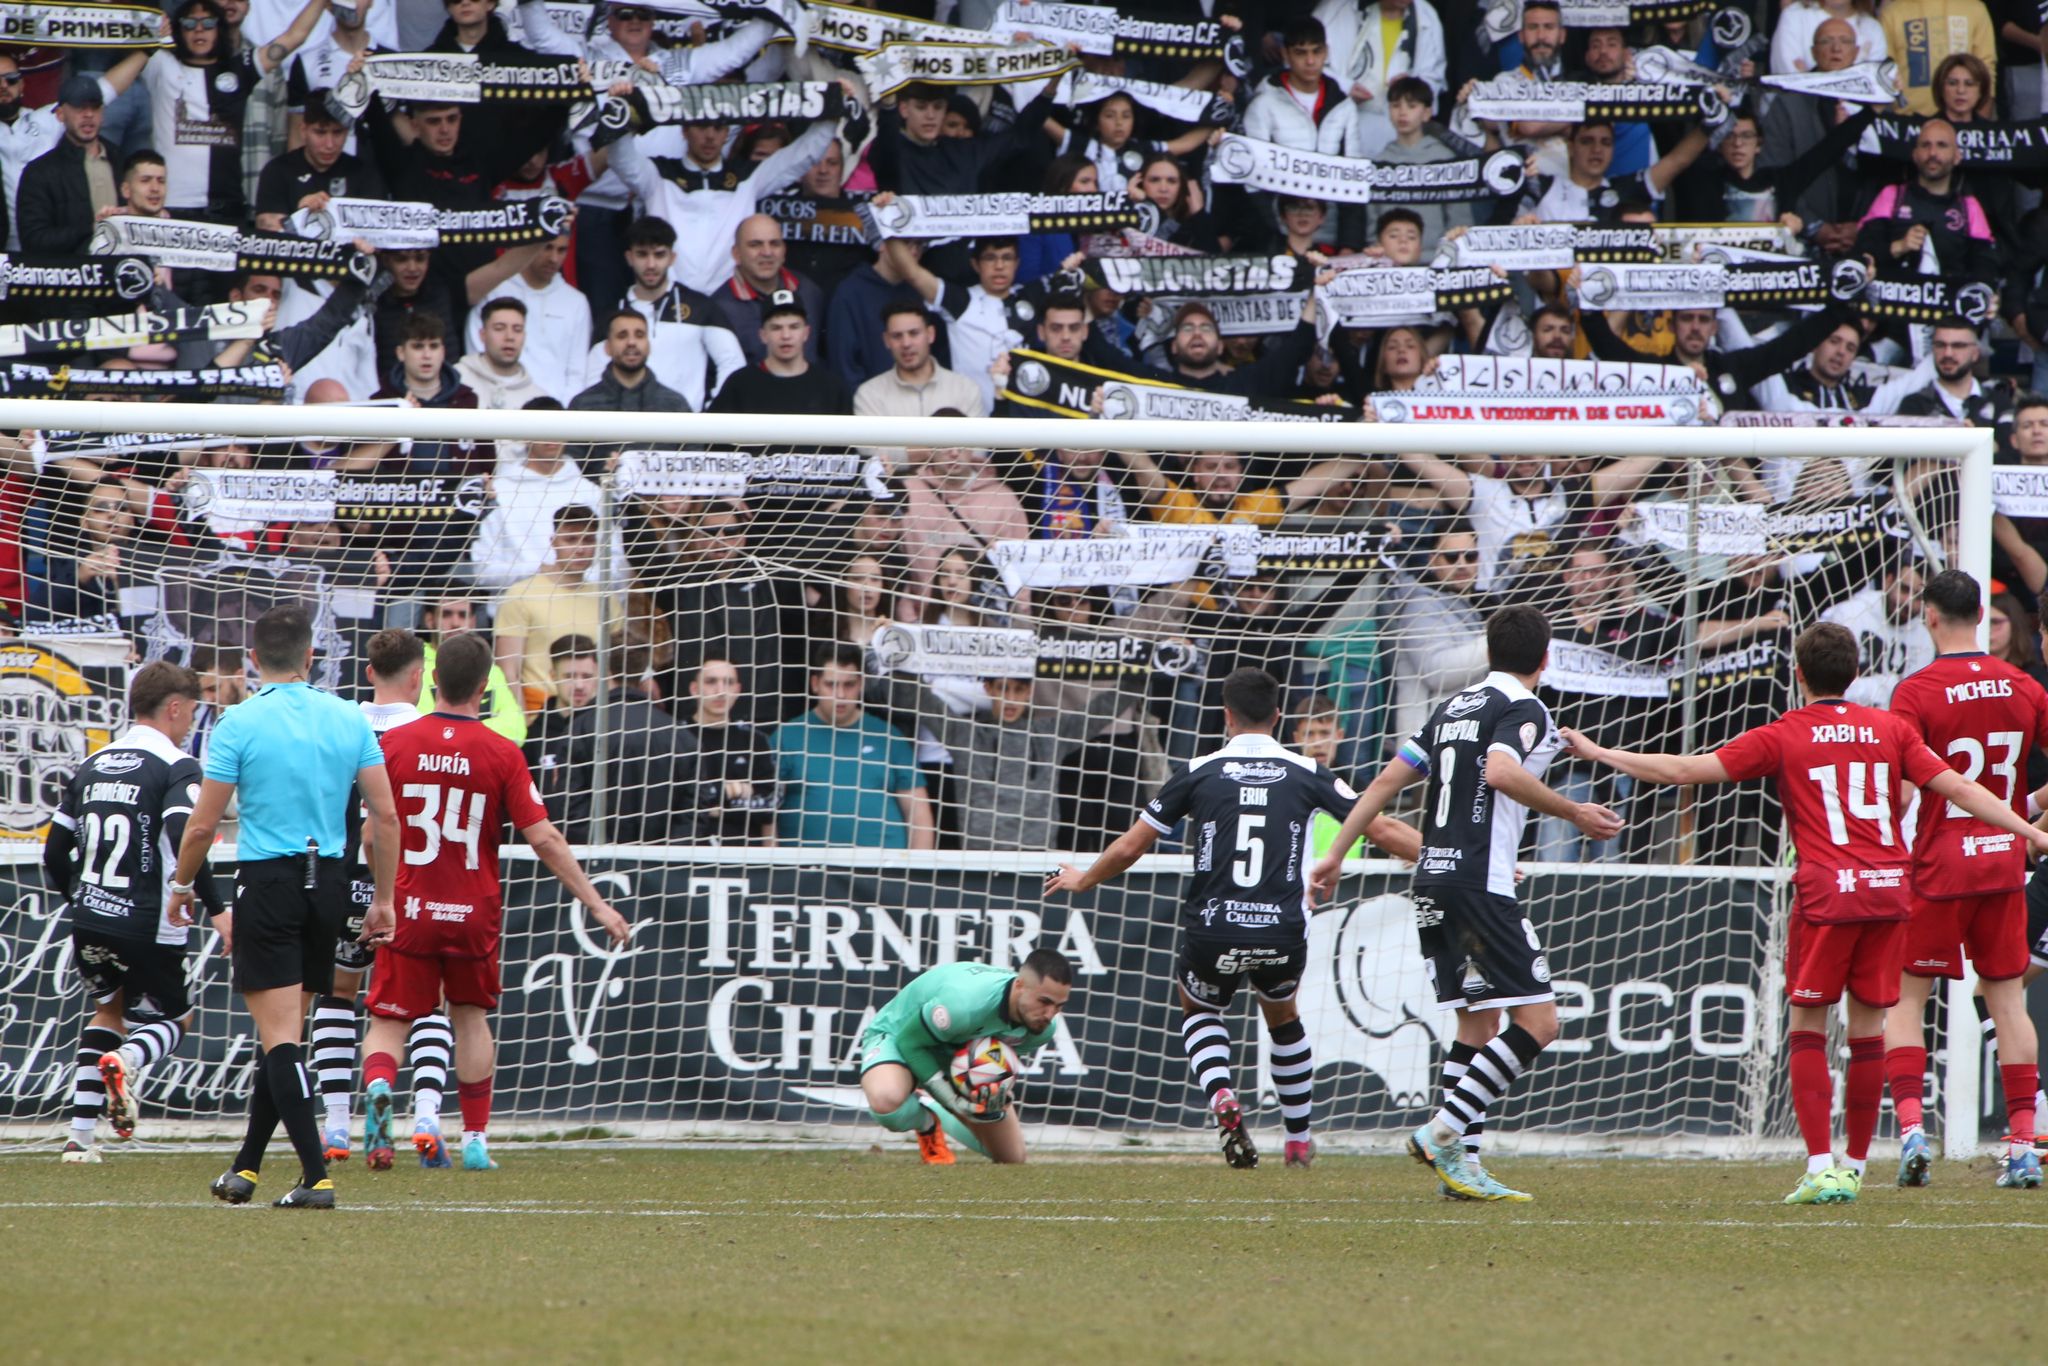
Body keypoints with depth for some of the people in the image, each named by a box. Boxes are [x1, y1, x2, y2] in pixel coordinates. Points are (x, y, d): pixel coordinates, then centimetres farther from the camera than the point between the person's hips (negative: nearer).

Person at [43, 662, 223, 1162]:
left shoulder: (92, 766, 12)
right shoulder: (176, 767, -9)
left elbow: (54, 854, 15)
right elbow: (184, 841, -24)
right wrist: (217, 909, -22)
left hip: (89, 921, 5)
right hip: (148, 929, -5)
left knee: (109, 1010, 27)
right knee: (172, 1018, 17)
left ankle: (79, 1136, 15)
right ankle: (125, 1060, -19)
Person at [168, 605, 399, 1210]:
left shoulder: (240, 723, -7)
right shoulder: (349, 720, 3)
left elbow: (203, 824, -6)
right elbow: (385, 816, 2)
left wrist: (181, 886, 10)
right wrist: (382, 899, 11)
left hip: (268, 882, -5)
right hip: (329, 884, 5)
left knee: (280, 1036, -6)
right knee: (285, 1032, 15)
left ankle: (316, 1175, -17)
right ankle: (246, 1166, 25)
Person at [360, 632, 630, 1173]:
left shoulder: (395, 743, -5)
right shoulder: (502, 753, -7)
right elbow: (544, 839, -9)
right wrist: (596, 905, -3)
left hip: (409, 910, 0)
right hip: (474, 913, 0)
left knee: (387, 1021, 4)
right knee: (471, 1017, 18)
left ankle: (378, 1086, -27)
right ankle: (476, 1138, 17)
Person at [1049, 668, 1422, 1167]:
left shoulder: (1199, 773, 3)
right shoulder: (1307, 774, 4)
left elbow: (1130, 847, 10)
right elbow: (1383, 830, 5)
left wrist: (1082, 880, 30)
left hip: (1212, 930, -1)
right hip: (1283, 933, 1)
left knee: (1199, 1012, 28)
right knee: (1282, 1015, 32)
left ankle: (1222, 1099, -1)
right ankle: (1299, 1140, 35)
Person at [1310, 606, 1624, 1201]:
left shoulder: (1454, 708, 18)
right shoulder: (1524, 710, -5)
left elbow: (1388, 779, 16)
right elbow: (1500, 772, -25)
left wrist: (1335, 855, 20)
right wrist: (1574, 813, -18)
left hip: (1432, 881, 9)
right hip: (1480, 882, -8)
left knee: (1478, 1023, 13)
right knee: (1537, 1021, -7)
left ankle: (1462, 1162, 7)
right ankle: (1443, 1132, -15)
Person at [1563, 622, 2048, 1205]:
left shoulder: (1782, 736, 1)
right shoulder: (1890, 729, 10)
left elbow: (1684, 770, 0)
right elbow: (1958, 788, 6)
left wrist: (1596, 752, 9)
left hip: (1827, 893, -3)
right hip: (1890, 888, 3)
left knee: (1807, 1028, 4)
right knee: (1868, 1029, 10)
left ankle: (1821, 1168, -8)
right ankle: (1855, 1167, 15)